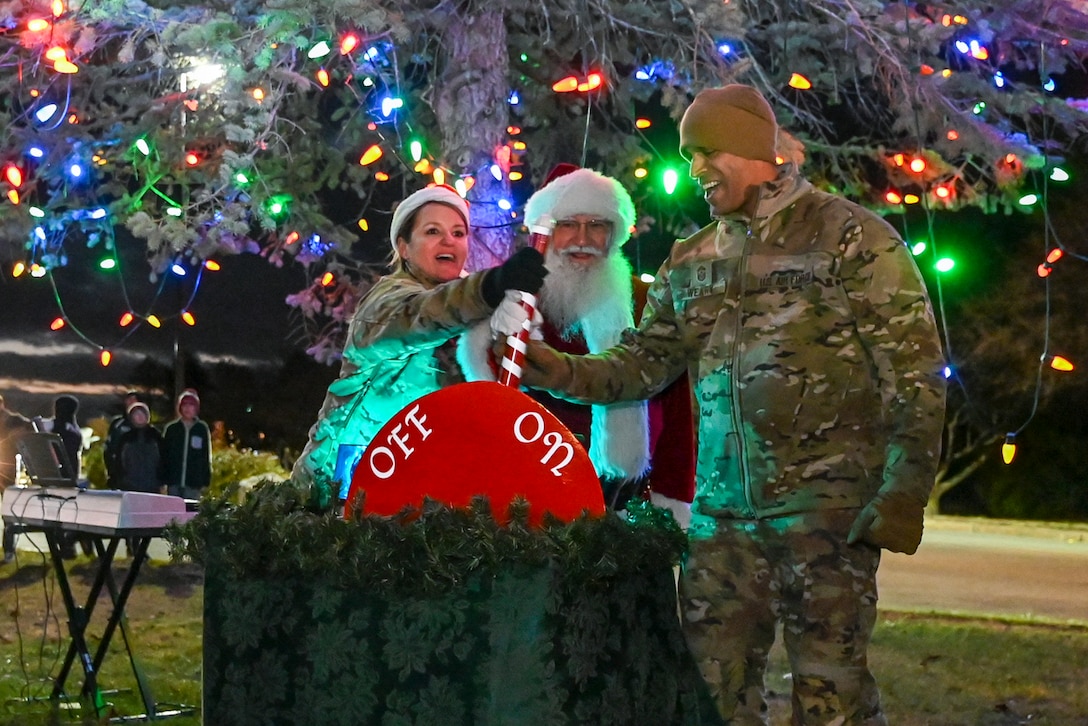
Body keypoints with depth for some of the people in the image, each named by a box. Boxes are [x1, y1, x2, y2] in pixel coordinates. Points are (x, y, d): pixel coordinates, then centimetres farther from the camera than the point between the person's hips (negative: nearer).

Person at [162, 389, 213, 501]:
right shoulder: (171, 428, 6)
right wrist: (162, 480, 0)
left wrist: (205, 482, 2)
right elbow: (163, 455, 6)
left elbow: (206, 457, 7)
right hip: (173, 484, 1)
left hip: (194, 484, -1)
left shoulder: (202, 429, 5)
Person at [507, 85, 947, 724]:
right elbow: (644, 363, 14)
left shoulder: (852, 237, -3)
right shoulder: (692, 261, 15)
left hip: (826, 506, -5)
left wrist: (904, 496, -12)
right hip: (722, 512, 5)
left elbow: (915, 373, -6)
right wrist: (563, 372, -4)